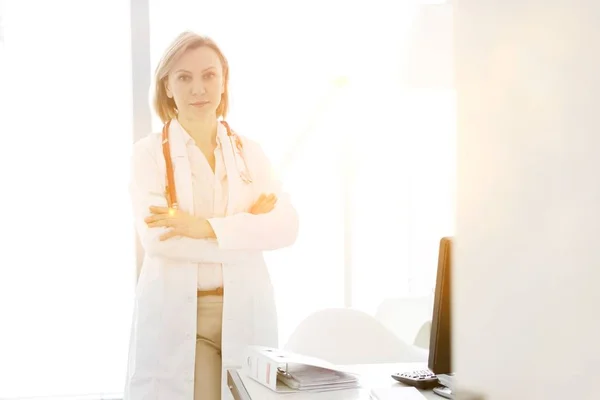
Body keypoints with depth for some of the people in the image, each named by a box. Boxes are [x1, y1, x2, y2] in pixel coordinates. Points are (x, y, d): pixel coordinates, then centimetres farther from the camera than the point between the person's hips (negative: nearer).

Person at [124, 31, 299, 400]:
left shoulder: (250, 152, 8)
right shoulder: (150, 152, -1)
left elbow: (287, 226, -5)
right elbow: (155, 236, -15)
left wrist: (207, 227, -18)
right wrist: (247, 226, -14)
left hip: (245, 312, 3)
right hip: (174, 315, -2)